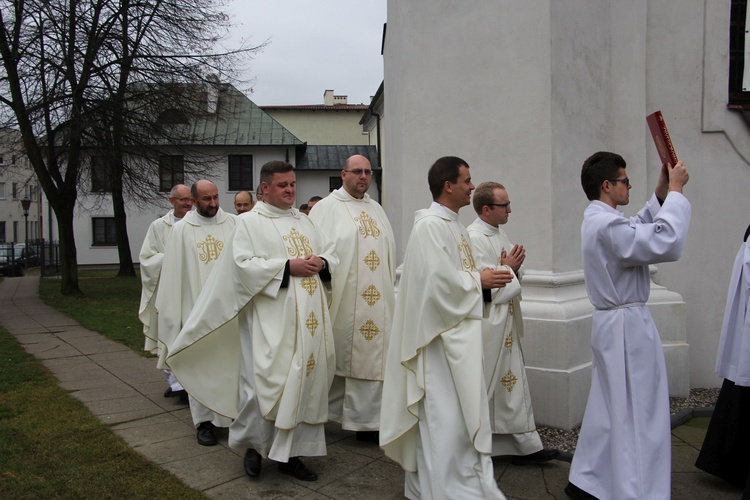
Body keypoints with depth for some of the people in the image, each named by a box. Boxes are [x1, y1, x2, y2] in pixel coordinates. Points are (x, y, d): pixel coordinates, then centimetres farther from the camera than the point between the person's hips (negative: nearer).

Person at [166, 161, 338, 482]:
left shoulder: (305, 222, 18)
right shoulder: (251, 222, 0)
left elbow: (332, 254, 18)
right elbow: (244, 265, -12)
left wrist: (321, 262, -5)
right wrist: (288, 266, -18)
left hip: (309, 322, 6)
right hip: (271, 321, -6)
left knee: (305, 381, 7)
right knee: (266, 382, -7)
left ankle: (290, 453, 19)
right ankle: (254, 445, 18)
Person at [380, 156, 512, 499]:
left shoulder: (455, 225, 14)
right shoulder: (429, 225, -16)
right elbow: (437, 279, -24)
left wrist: (483, 278, 3)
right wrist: (478, 280, -11)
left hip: (459, 332, 10)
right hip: (439, 333, -10)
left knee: (459, 412, 16)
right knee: (443, 415, -2)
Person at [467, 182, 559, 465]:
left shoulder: (500, 235, 11)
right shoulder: (473, 238, -18)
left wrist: (514, 268, -4)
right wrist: (507, 268, -11)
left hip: (506, 326, 9)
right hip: (486, 325, -9)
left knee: (514, 385, 13)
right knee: (483, 389, 3)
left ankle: (526, 446, 23)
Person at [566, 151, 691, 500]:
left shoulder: (596, 220, 11)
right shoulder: (607, 224, -21)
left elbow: (638, 231, 22)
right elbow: (666, 243, -28)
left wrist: (660, 194, 9)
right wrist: (675, 192, -16)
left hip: (611, 322, 10)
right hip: (627, 326, -10)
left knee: (608, 407, 18)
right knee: (637, 415, 0)